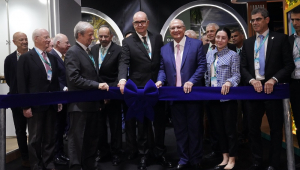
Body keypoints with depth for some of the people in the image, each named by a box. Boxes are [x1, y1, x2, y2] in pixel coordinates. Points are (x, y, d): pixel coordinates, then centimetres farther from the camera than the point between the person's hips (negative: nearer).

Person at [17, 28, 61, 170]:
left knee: (49, 137, 13)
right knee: (35, 139, 7)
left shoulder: (52, 58, 12)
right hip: (35, 104, -5)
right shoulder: (26, 58, -5)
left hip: (51, 104, 5)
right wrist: (25, 106, -13)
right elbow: (22, 84, -10)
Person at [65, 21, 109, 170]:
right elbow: (74, 78, -21)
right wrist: (97, 85, -21)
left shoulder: (90, 52, 16)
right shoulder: (72, 52, -10)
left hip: (93, 102, 9)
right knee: (77, 138, 1)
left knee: (92, 137, 16)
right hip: (80, 104, -8)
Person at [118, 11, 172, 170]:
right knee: (142, 124, 9)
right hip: (139, 88, -2)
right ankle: (144, 154, 24)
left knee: (159, 122, 12)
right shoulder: (128, 42, -1)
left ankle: (159, 153, 28)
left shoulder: (157, 38, 6)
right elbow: (124, 62, -11)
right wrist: (123, 79, -30)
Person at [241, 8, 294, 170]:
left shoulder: (280, 39, 0)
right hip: (253, 89, 4)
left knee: (276, 129, 7)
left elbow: (289, 65, -5)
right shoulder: (247, 42, 11)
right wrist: (252, 80, -12)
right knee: (253, 128, 10)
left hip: (273, 89, -3)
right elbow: (243, 67, 7)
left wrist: (273, 79, -18)